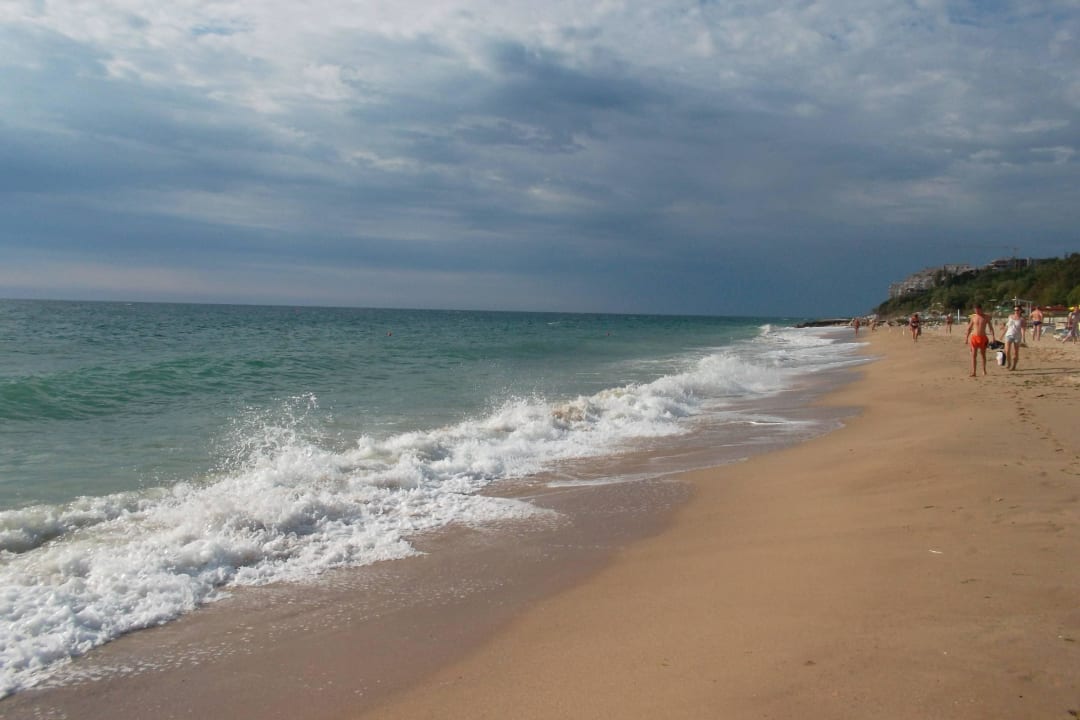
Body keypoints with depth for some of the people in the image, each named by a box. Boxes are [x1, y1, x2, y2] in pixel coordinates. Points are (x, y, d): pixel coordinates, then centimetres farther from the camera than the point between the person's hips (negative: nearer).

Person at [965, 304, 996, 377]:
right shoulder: (973, 317, 5)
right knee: (973, 355, -7)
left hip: (982, 337, 0)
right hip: (974, 337, 1)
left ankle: (984, 370, 27)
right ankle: (973, 372, -10)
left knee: (983, 354, 11)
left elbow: (991, 328, 5)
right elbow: (969, 328, 11)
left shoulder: (986, 317, 2)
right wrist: (966, 337, 8)